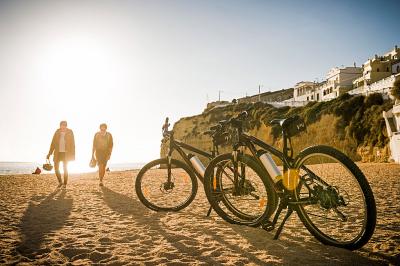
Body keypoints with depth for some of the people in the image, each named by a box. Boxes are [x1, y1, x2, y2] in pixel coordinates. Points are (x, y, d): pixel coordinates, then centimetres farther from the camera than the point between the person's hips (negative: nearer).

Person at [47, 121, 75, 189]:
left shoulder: (70, 132, -6)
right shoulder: (57, 132, 2)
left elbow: (72, 143, -5)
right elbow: (53, 143, 4)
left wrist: (72, 154, -8)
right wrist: (49, 153, 0)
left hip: (66, 153, -3)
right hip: (58, 152, 3)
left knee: (65, 169, -3)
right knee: (56, 168, -2)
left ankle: (65, 184, 10)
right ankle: (60, 182, 20)